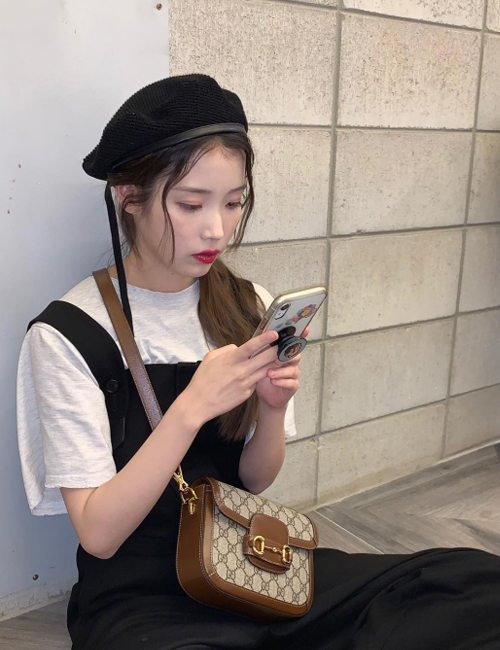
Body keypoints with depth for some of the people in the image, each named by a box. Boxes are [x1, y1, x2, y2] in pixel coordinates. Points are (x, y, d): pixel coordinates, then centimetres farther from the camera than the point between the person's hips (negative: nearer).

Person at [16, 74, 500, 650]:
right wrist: (192, 407, -27)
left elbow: (255, 481, 6)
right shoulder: (68, 334, -14)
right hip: (137, 597, -5)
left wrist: (272, 409, -15)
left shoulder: (249, 307, 0)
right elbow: (97, 533, -15)